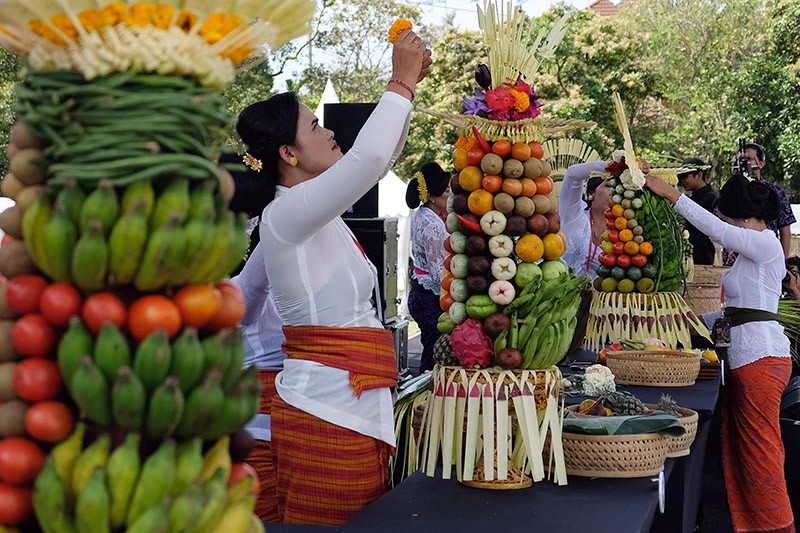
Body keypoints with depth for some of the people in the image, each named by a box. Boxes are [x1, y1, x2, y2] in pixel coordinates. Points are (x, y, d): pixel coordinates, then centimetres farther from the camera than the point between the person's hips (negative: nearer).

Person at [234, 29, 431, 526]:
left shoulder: (316, 210, 14)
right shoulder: (284, 214, -14)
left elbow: (380, 159, 23)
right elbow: (369, 158, -25)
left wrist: (410, 83, 13)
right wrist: (401, 83, -12)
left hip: (353, 406, 10)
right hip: (328, 411, -10)